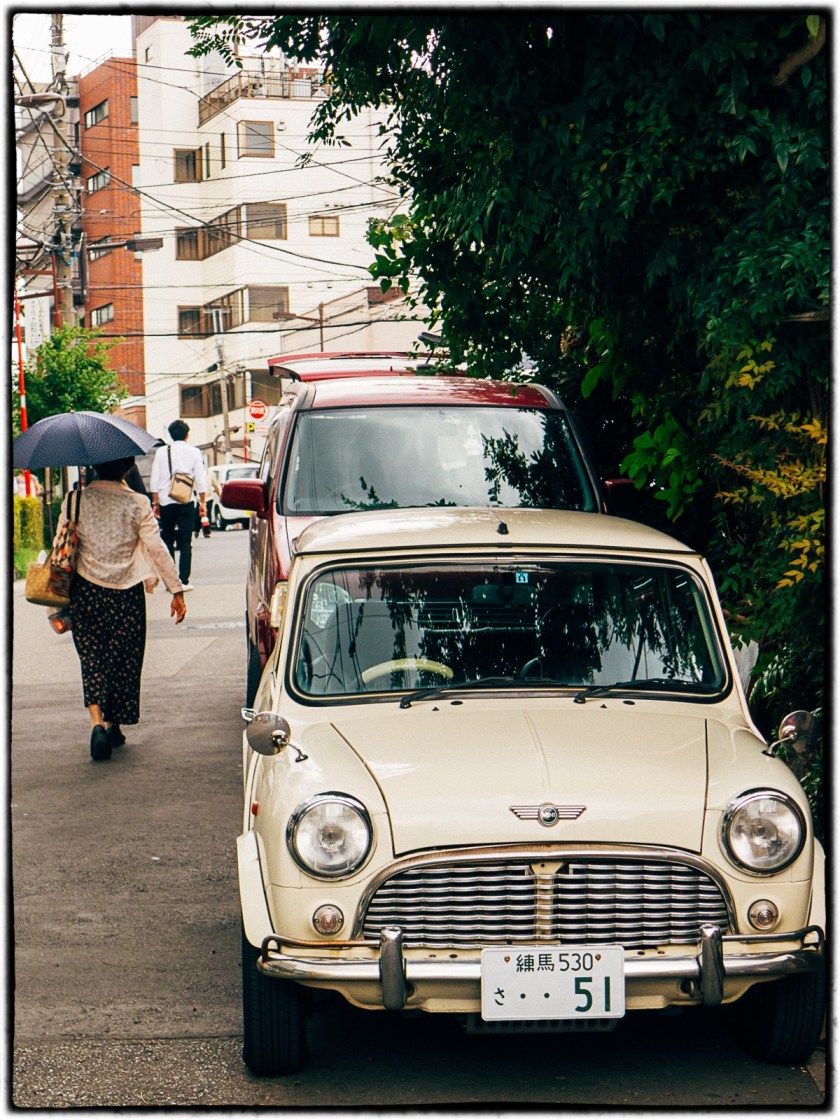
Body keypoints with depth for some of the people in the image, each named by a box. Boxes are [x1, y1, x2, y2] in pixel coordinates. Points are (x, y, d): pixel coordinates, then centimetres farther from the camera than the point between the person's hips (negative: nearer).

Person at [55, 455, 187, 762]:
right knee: (123, 659, 13)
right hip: (126, 595, -1)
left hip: (84, 591, 1)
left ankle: (97, 721, -14)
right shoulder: (137, 504, -7)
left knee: (91, 657, 6)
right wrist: (176, 590, 0)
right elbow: (157, 549, -7)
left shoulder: (75, 501, -4)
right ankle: (114, 725, 21)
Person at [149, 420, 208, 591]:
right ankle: (184, 581, -4)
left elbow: (154, 480, 2)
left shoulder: (161, 452, 4)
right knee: (185, 543, 1)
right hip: (186, 503, -1)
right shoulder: (194, 453, 2)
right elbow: (201, 480, 1)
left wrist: (155, 502, 8)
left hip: (165, 502, 1)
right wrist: (202, 502, 8)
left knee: (167, 541, 10)